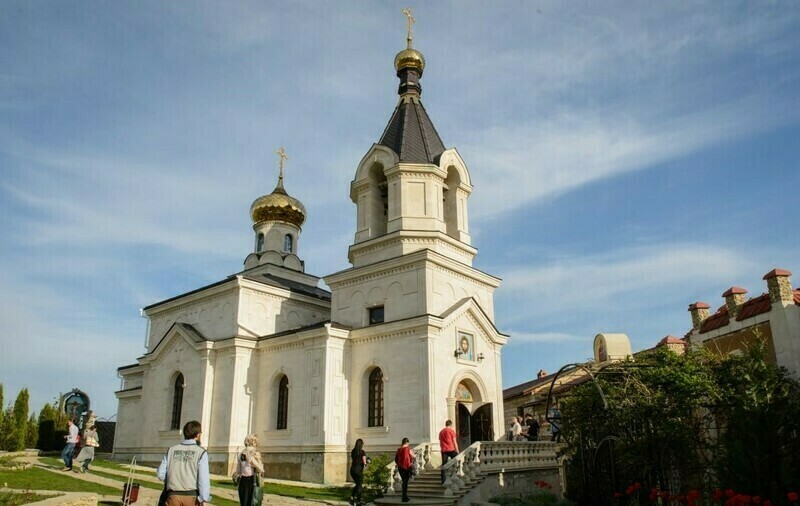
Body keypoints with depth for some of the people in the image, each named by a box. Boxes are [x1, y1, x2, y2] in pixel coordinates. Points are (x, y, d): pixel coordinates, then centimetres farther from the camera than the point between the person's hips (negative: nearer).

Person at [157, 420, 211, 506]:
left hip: (173, 496, 3)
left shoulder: (171, 450, 6)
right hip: (192, 497, -3)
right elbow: (204, 478, -13)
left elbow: (160, 474, 4)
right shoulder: (201, 452, -6)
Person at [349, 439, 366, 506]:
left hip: (352, 470, 6)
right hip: (359, 470, -6)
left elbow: (351, 462, 11)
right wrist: (365, 464, 9)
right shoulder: (362, 452, -10)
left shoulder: (352, 451, 7)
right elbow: (364, 462, -12)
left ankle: (351, 498, 11)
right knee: (359, 485, 6)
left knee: (357, 484, 22)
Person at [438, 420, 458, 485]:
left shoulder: (441, 431, 16)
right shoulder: (451, 431, -1)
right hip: (451, 449, -5)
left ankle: (443, 481, 1)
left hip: (443, 450, 5)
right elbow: (454, 442, -3)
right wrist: (457, 450, 3)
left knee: (443, 466, 5)